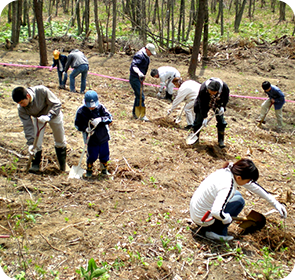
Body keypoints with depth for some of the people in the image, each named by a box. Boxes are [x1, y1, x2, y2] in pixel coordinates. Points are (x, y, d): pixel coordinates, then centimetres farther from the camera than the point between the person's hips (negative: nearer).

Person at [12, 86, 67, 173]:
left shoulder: (41, 91, -38)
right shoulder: (21, 108, -26)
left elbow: (57, 104, -28)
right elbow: (27, 125, -21)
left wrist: (48, 116, -42)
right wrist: (30, 143, -27)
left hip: (54, 114, -1)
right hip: (37, 118, 2)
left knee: (60, 141, 8)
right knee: (36, 141, -9)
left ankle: (63, 164, 25)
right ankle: (36, 164, 10)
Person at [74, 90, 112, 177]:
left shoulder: (100, 107, -8)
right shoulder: (81, 111, -10)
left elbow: (109, 118, -9)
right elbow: (77, 124, -1)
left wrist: (100, 119, -27)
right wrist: (85, 129, -19)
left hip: (103, 137, 2)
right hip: (91, 139, -2)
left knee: (104, 154, 14)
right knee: (92, 156, 4)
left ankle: (104, 169, 38)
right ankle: (89, 169, 31)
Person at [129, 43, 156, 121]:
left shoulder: (146, 56, 9)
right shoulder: (139, 55, -22)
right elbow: (134, 65, -38)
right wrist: (139, 72, -54)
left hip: (140, 78, 10)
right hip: (135, 78, -10)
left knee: (138, 96, 15)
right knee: (140, 96, -11)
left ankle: (135, 113, 25)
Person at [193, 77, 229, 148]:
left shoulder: (225, 88, -34)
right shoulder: (203, 89, -39)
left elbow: (226, 98, -9)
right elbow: (202, 105, -27)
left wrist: (222, 107, -22)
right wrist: (204, 117, -26)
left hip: (218, 105, 2)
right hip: (205, 104, -2)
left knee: (221, 122, -2)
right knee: (198, 121, -1)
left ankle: (221, 141, 13)